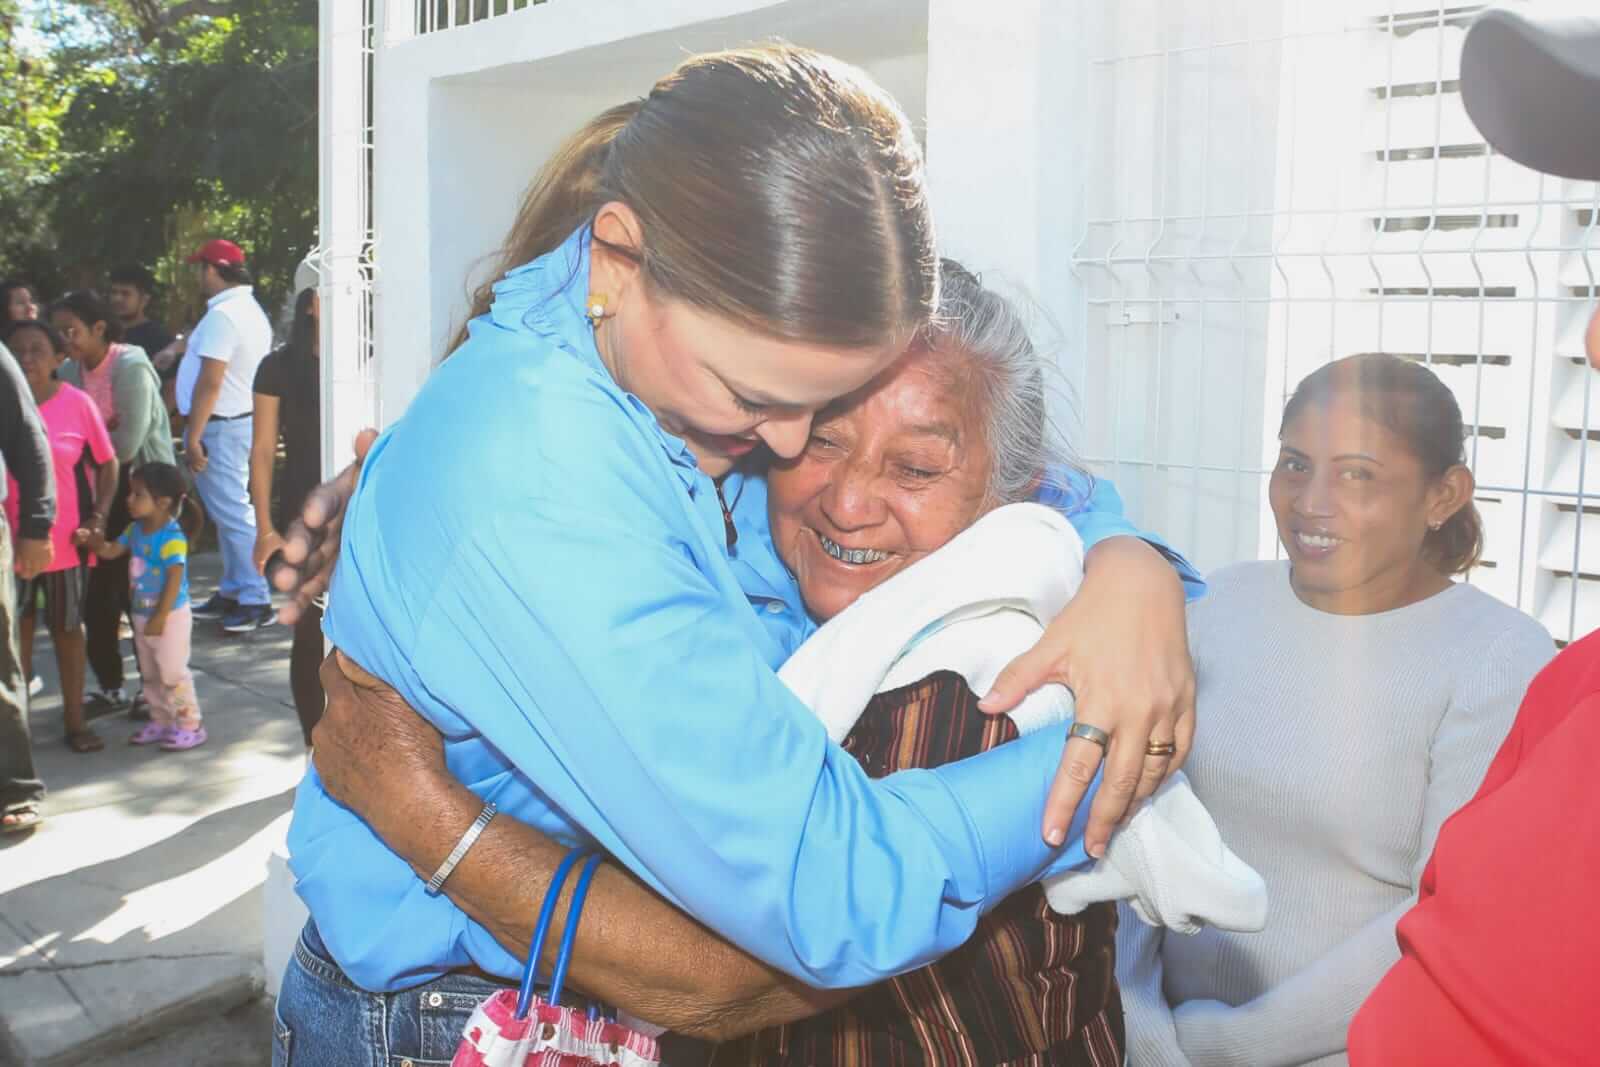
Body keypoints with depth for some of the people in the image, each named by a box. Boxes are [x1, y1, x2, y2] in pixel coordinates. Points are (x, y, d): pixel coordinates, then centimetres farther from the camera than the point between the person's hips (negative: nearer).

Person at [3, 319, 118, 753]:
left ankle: (75, 721, 23)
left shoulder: (77, 403, -8)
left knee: (67, 629, 12)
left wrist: (99, 515, -8)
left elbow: (106, 462, 1)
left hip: (64, 540, 0)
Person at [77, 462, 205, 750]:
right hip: (142, 615, 9)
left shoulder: (172, 538, -22)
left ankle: (190, 725, 6)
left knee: (173, 672, -3)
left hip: (170, 616, -9)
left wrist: (161, 617, -26)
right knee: (150, 674, 17)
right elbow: (110, 551, 10)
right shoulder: (135, 530, 4)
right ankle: (161, 721, 28)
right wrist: (91, 540, -11)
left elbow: (175, 579, -25)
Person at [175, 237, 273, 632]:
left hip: (219, 426, -10)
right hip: (240, 419, 10)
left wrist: (193, 436, -20)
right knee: (232, 510, 15)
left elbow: (210, 382, -22)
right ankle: (233, 592, 23)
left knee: (233, 513, -8)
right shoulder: (250, 310, 15)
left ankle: (255, 599, -5)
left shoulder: (222, 315, -18)